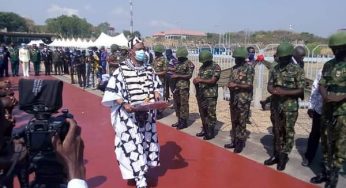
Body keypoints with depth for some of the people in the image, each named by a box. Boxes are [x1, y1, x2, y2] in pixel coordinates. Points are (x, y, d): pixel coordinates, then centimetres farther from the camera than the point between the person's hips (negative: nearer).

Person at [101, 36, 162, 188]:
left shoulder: (149, 70, 5)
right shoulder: (121, 71, -10)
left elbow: (158, 86, 15)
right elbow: (112, 93, -11)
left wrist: (156, 94, -6)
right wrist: (124, 104, -23)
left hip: (148, 115, 5)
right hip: (129, 116, -5)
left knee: (147, 142, 14)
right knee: (132, 145, -3)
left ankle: (142, 169, 35)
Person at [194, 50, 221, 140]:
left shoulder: (216, 67, -7)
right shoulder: (202, 67, 14)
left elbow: (213, 80, -16)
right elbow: (198, 77, 13)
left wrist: (201, 80, -25)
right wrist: (196, 81, -10)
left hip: (211, 94, -7)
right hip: (200, 93, 7)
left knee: (211, 113, -1)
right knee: (202, 113, 13)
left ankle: (210, 132, 8)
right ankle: (204, 130, 26)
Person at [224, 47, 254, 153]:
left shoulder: (249, 68, -8)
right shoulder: (234, 68, 11)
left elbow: (249, 85, -13)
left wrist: (236, 85, -22)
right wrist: (230, 85, -8)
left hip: (243, 100, -6)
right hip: (233, 99, 6)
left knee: (241, 122, 1)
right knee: (234, 121, 13)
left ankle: (241, 143, 12)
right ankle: (234, 141, 25)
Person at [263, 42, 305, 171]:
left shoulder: (297, 70, -7)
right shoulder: (275, 69, 6)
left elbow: (301, 90, -10)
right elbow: (269, 86, 8)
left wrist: (284, 92, -21)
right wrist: (274, 91, -15)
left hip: (290, 106, -4)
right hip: (275, 104, 5)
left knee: (288, 132, 5)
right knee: (277, 131, 13)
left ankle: (283, 157, 17)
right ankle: (276, 155, 26)